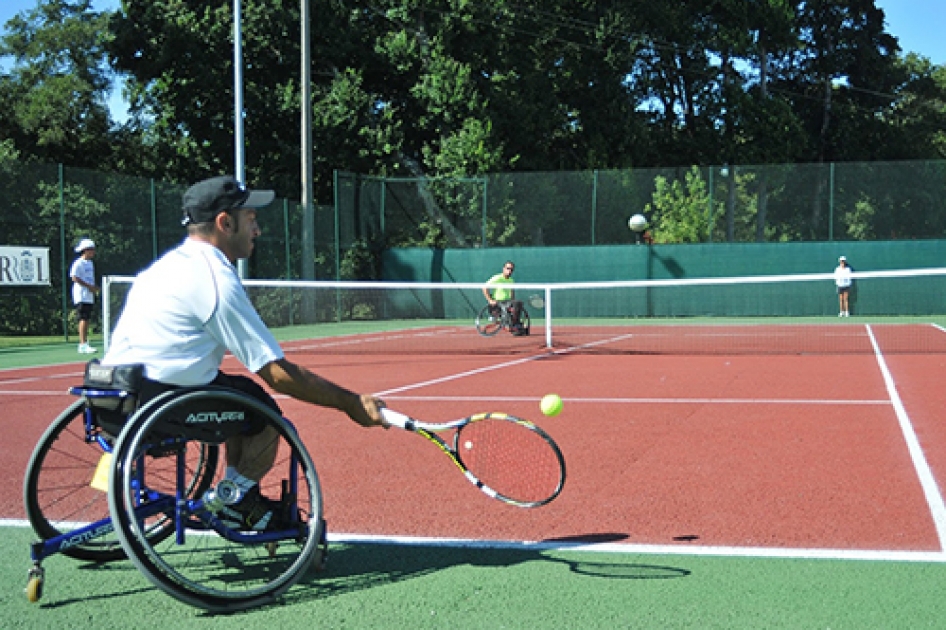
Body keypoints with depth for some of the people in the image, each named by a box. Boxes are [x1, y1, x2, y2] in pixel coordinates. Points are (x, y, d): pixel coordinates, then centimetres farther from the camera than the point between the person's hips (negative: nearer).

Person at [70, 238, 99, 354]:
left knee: (87, 320, 10)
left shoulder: (90, 263, 19)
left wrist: (94, 287, 9)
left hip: (89, 296, 9)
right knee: (83, 319, -13)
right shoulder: (79, 263, -10)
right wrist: (89, 286, -21)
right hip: (82, 296, -9)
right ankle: (83, 345, -16)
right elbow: (74, 278, -19)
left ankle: (85, 345, 14)